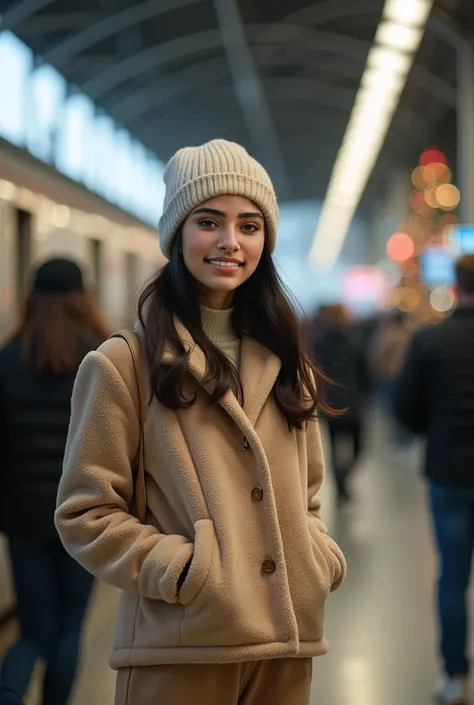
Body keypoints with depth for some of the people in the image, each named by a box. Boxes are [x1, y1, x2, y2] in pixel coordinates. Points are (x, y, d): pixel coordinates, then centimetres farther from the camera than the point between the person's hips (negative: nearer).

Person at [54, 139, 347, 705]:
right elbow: (84, 515, -6)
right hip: (180, 647, -5)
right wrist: (184, 570, -15)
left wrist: (320, 558, 2)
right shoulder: (123, 364, -4)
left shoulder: (285, 362, 13)